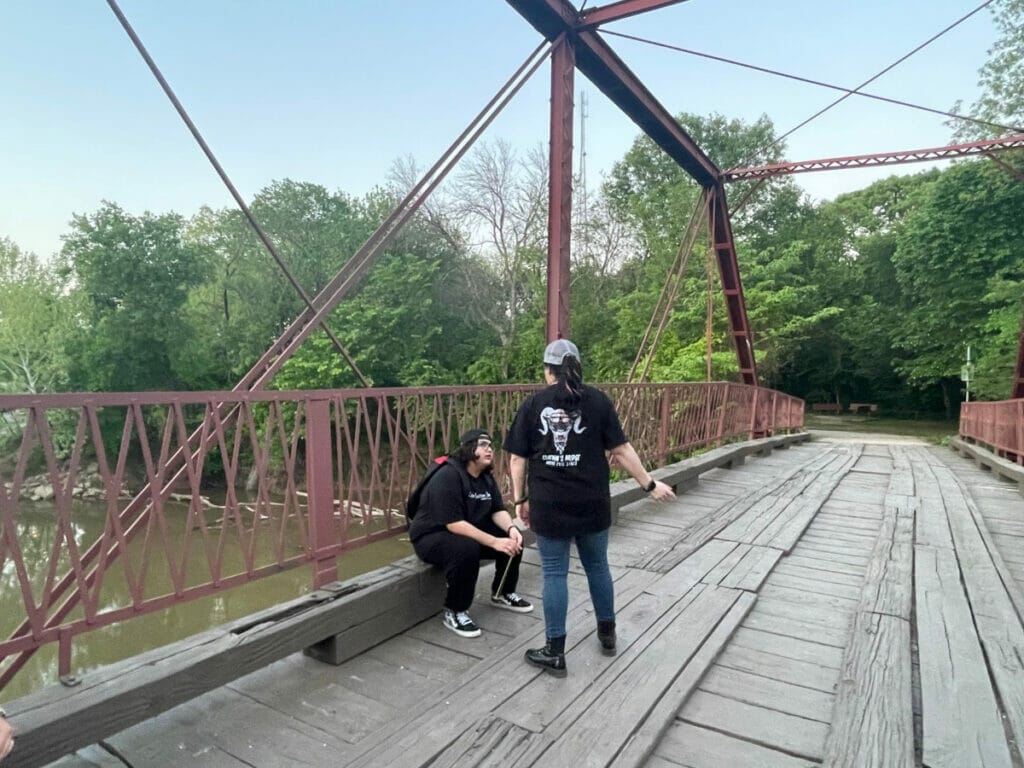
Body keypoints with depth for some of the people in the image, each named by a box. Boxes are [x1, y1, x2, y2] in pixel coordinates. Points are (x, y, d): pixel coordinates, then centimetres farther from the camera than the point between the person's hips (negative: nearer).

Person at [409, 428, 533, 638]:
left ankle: (502, 594, 15)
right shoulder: (448, 476, -25)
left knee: (514, 537, -5)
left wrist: (511, 528, -24)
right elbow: (454, 524, -31)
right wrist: (494, 542, -34)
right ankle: (454, 612, -17)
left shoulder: (486, 477, 2)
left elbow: (498, 510, -1)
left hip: (469, 532, 8)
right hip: (431, 537, -8)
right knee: (466, 549, -38)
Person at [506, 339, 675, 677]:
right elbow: (621, 450, -2)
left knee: (554, 574, 8)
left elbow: (518, 459, 0)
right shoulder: (597, 400, -1)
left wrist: (520, 499, 10)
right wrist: (650, 484, 7)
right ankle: (607, 633, 36)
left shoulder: (532, 404, 0)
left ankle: (554, 653, 17)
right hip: (592, 503, 1)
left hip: (549, 506, -1)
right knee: (597, 566, 19)